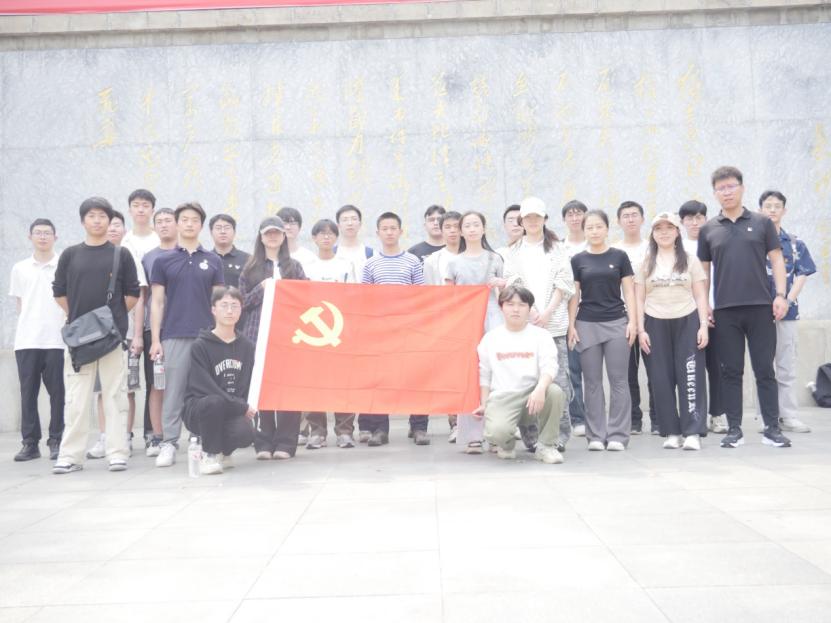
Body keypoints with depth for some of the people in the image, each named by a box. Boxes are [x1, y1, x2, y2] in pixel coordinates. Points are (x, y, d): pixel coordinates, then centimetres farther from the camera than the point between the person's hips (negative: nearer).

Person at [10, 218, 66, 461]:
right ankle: (30, 443, 11)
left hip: (57, 340, -3)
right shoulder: (19, 268, 13)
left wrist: (67, 325, -5)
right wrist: (30, 323, 4)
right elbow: (19, 303, 16)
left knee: (57, 392, 0)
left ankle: (56, 442, 9)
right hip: (26, 341, 3)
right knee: (28, 392, 4)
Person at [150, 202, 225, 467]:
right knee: (174, 392, 1)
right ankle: (169, 444, 7)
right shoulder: (163, 260, 6)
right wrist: (155, 339, -2)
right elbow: (157, 301, 4)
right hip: (174, 336, -1)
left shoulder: (213, 260, 9)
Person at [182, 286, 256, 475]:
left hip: (234, 412, 3)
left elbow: (249, 384, 9)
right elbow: (204, 387, -16)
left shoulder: (246, 346, 6)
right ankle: (209, 455, -12)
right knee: (215, 401, -37)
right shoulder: (200, 346, -9)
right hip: (199, 408, -3)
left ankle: (222, 451, 10)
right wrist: (242, 407, -18)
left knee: (245, 434, -28)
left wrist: (246, 408, -11)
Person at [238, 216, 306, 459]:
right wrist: (262, 288, -6)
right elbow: (243, 302, 7)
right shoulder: (250, 268, 13)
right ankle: (264, 443, 6)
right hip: (258, 334, 0)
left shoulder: (294, 266, 14)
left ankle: (285, 443, 3)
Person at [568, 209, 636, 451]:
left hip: (617, 323, 0)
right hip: (587, 325, 1)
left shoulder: (619, 256, 5)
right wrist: (571, 325, 0)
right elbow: (574, 295, 6)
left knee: (618, 380, 0)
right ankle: (596, 436, 10)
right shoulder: (578, 260, 6)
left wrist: (632, 321, -3)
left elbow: (629, 291, 5)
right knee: (592, 381, 4)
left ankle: (617, 435, 6)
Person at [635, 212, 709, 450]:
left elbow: (700, 296, 6)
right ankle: (671, 432, 8)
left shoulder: (690, 260, 9)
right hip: (655, 324, 1)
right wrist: (641, 329, -2)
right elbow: (639, 299, 7)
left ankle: (693, 432, -4)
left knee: (690, 377, -5)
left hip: (687, 322, -1)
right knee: (661, 380, 1)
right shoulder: (646, 263, 10)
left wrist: (703, 326, -4)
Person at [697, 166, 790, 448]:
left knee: (765, 370, 2)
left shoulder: (762, 223, 6)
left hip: (760, 307, -1)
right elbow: (703, 269, 11)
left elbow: (776, 260, 6)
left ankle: (772, 428, 10)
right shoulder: (708, 229, 8)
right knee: (730, 371, 5)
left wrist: (781, 294, -5)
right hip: (725, 311, 1)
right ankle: (734, 429, 11)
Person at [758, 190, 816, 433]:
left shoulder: (795, 244, 8)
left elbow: (802, 276, 2)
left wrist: (787, 301, -13)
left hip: (787, 312, 2)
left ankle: (788, 416, 12)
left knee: (787, 367, 5)